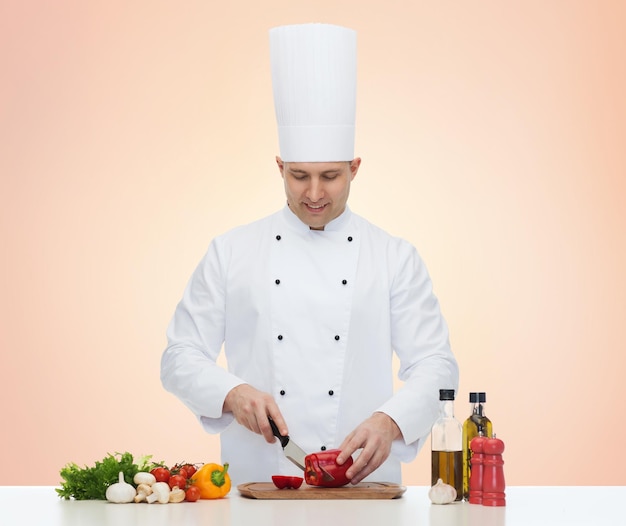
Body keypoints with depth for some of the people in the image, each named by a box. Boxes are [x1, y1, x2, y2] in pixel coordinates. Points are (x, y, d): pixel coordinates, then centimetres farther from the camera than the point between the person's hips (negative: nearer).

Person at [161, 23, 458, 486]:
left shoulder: (395, 257, 8)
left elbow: (434, 364, 4)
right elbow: (181, 357, 10)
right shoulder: (231, 253, 9)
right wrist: (233, 393, -10)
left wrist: (389, 422, -15)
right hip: (255, 482, 1)